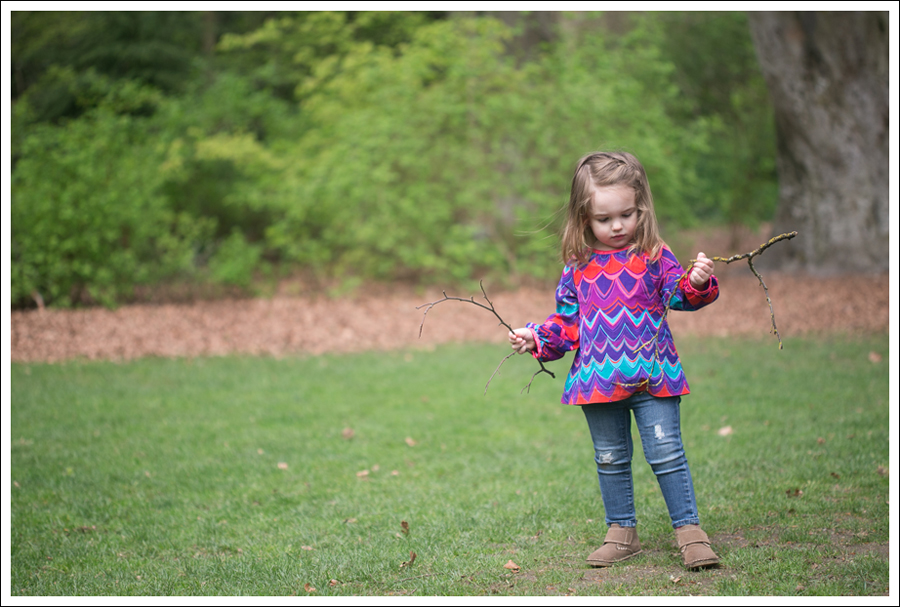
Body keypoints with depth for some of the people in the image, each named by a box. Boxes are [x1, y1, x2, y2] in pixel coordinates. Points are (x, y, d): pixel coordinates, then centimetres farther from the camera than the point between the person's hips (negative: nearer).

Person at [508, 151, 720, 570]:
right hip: (599, 380, 3)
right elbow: (567, 321, 11)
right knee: (610, 459, 12)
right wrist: (537, 339, -2)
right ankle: (621, 532, 25)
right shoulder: (578, 268, 5)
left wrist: (698, 282, -30)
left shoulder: (654, 257, -1)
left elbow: (680, 293, -10)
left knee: (666, 453, -5)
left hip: (652, 377, -3)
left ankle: (689, 529, 6)